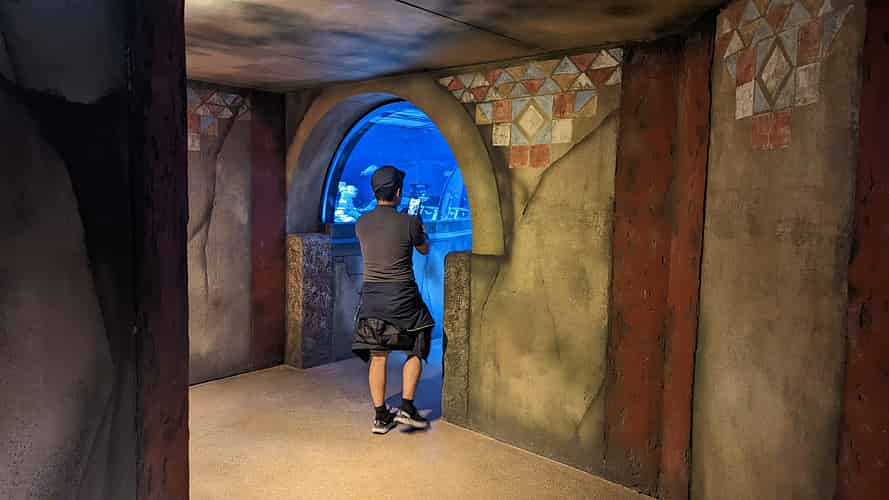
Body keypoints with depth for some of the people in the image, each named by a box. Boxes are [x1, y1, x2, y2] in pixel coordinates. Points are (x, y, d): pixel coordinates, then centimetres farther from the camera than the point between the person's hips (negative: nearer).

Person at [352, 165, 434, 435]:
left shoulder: (361, 223, 1)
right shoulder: (409, 222, -11)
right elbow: (424, 249, 8)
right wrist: (420, 228, 29)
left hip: (371, 295, 4)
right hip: (402, 296, -4)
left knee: (377, 357, 10)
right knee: (415, 352, 14)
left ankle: (381, 416, 17)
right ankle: (407, 407, 8)